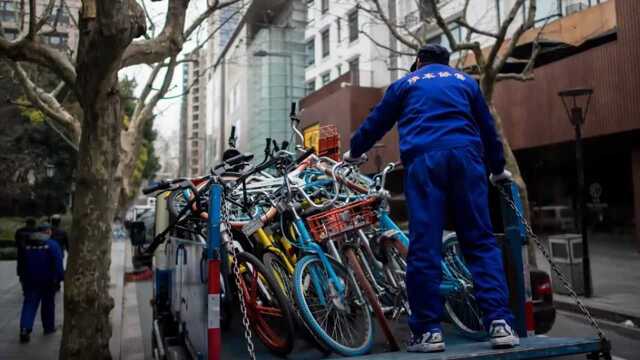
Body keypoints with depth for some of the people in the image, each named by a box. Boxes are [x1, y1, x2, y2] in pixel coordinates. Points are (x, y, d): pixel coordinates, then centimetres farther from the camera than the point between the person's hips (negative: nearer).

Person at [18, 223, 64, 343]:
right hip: (48, 281, -3)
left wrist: (23, 279, 22)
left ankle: (25, 328, -14)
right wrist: (59, 278, -9)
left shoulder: (27, 244, 5)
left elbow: (22, 264, 13)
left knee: (29, 304, 2)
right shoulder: (52, 245, -10)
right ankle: (49, 327, 20)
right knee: (48, 304, 11)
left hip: (30, 281, 3)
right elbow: (58, 264, -15)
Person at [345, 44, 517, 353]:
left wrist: (354, 151, 46)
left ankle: (428, 330, -4)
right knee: (481, 242, 3)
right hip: (465, 155, 2)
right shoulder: (466, 81, 30)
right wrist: (498, 168, 46)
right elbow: (488, 128, 34)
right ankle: (499, 322, -5)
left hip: (423, 159, -2)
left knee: (424, 246, -3)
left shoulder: (406, 83, 25)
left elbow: (376, 123, 29)